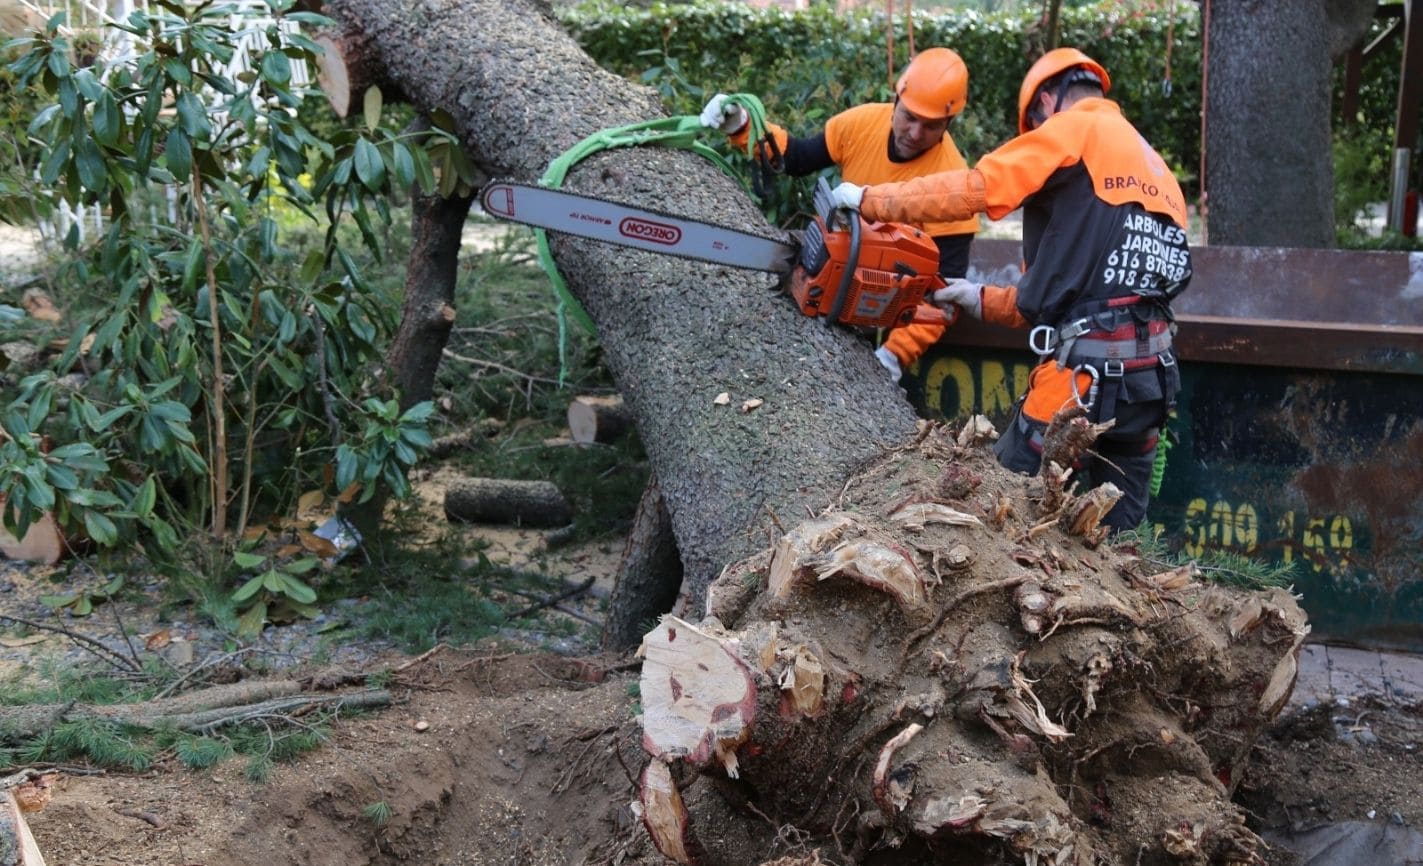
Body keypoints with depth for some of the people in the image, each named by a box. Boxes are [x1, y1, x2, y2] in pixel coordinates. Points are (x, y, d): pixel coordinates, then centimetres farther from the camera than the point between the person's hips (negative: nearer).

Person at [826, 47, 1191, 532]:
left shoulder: (1077, 128, 0)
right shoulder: (1155, 169, 25)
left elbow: (971, 189, -7)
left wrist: (867, 200, 3)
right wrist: (985, 302, 27)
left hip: (1087, 372, -8)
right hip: (1151, 376, 8)